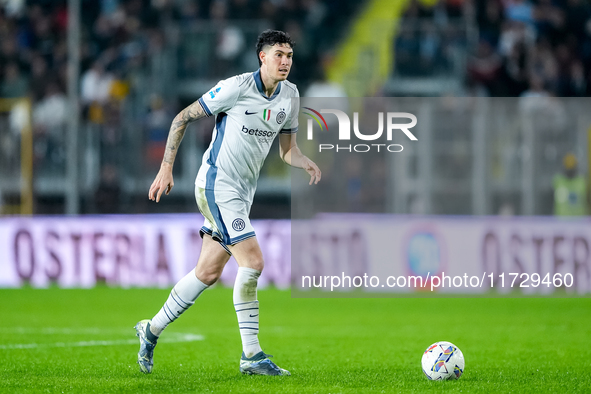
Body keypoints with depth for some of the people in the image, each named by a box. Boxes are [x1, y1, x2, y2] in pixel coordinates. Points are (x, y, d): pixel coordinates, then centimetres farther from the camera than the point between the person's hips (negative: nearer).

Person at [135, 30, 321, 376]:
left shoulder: (290, 95, 6)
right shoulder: (237, 87, -15)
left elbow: (288, 150, 15)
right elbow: (183, 118, -8)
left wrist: (308, 164, -8)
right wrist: (166, 169, -12)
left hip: (243, 192, 8)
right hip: (217, 185, -8)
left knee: (209, 273, 11)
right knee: (253, 261, -17)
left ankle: (152, 330, 27)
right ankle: (251, 355, -11)